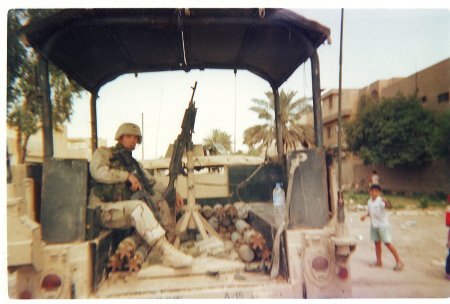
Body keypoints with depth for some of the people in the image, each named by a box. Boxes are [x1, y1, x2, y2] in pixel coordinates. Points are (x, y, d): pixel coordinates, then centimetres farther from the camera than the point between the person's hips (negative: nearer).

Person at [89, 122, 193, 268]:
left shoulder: (133, 163, 23)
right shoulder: (103, 153, 7)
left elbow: (151, 183, 18)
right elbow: (98, 171, -14)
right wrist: (127, 175, -13)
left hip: (125, 210, 6)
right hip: (104, 210, -6)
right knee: (139, 206, -33)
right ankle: (167, 253, -36)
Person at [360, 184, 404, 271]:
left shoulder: (380, 200, -15)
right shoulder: (369, 202, 7)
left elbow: (387, 206, -36)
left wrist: (386, 202, -56)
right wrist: (365, 216, 4)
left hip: (383, 225, -7)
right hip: (374, 225, 7)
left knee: (387, 243, -6)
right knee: (377, 243, 12)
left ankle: (399, 261, 6)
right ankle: (379, 262, 23)